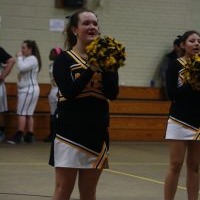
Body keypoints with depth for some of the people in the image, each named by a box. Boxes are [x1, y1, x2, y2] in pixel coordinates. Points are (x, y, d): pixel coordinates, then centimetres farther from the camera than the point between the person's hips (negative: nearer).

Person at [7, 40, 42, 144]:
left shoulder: (32, 59, -13)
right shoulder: (28, 59, 17)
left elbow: (21, 67, -26)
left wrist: (19, 57, -13)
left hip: (29, 90, -10)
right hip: (27, 89, 10)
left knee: (22, 113, -9)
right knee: (28, 114, 8)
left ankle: (19, 136, -9)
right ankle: (30, 136, 9)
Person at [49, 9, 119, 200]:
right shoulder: (64, 59, -2)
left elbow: (113, 93, -5)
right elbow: (69, 91, -18)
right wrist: (90, 69, -24)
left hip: (97, 131, 4)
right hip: (70, 130, -3)